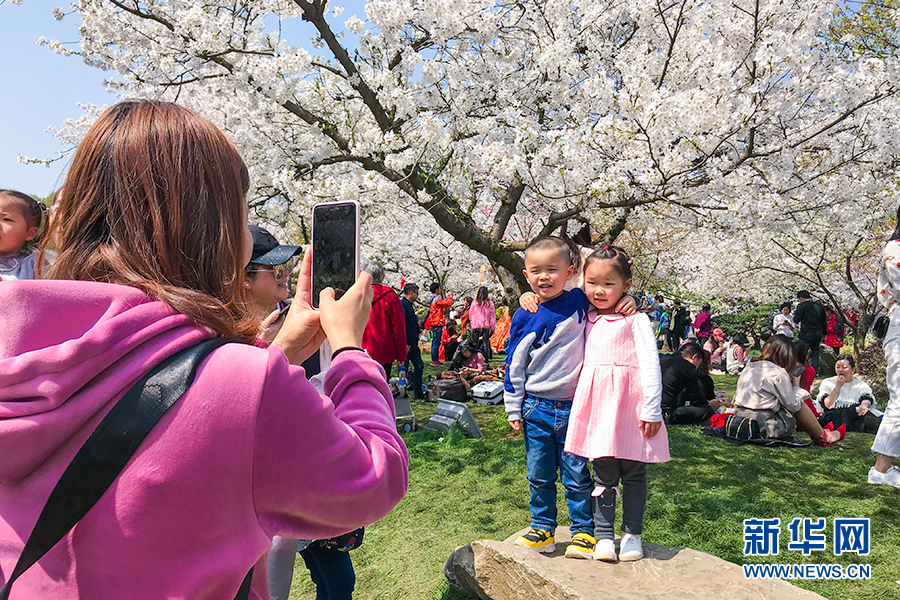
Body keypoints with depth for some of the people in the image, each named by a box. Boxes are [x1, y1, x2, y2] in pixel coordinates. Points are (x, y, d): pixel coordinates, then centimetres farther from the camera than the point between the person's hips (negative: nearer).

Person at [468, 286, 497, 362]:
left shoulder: (474, 303, -2)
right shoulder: (490, 303, -1)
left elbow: (470, 315, 8)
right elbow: (493, 316, 3)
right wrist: (492, 328, 9)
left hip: (476, 327, 0)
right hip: (486, 327, 0)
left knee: (476, 345, 5)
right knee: (485, 344, 2)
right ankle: (485, 361, -3)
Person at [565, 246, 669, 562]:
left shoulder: (636, 319, -3)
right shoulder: (588, 319, 12)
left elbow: (651, 365, -7)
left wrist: (652, 411, -11)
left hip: (630, 406, -3)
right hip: (597, 406, 4)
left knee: (633, 474, 10)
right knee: (603, 474, 7)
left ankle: (632, 533, 23)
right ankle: (603, 536, 15)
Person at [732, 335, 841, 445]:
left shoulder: (748, 368, 7)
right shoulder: (778, 374, -13)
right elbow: (793, 405, -6)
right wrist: (796, 386, 13)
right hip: (765, 428, -7)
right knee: (800, 405, 11)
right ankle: (823, 437, 27)